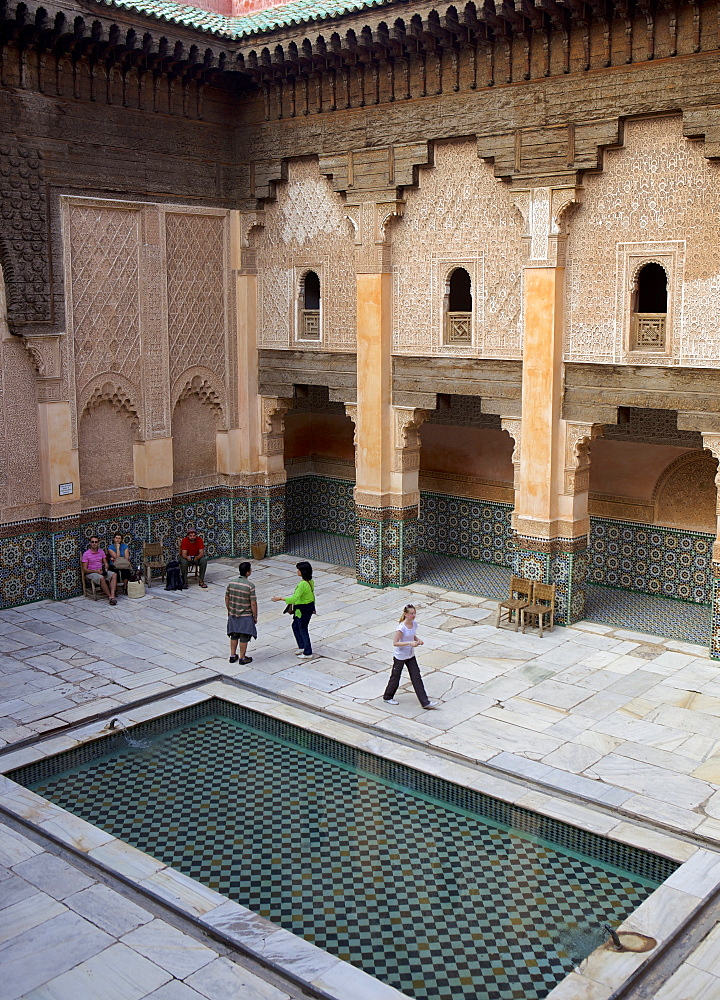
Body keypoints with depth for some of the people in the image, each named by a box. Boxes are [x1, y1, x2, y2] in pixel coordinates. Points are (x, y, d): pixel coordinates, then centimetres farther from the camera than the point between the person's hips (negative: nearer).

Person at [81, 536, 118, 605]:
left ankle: (112, 596, -37)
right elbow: (84, 569, -8)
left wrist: (106, 568, -8)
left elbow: (105, 563, 16)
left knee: (114, 575, -24)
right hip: (91, 573, -5)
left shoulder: (101, 551, 11)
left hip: (101, 571, 5)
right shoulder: (86, 554, -5)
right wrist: (96, 571, -19)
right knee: (101, 578, -37)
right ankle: (110, 596, -28)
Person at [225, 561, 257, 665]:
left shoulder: (231, 583, -5)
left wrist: (229, 611, 19)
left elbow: (226, 598, 5)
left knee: (234, 636, 19)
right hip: (245, 616, -5)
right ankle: (242, 658, 17)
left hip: (233, 614, 5)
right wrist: (255, 617, -5)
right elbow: (253, 603, -18)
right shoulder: (250, 586, -20)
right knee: (244, 637, 8)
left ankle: (232, 656, 27)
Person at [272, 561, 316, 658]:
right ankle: (302, 647, 33)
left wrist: (280, 598, -23)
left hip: (303, 610, -9)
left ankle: (308, 653, 19)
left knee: (303, 630, 7)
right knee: (295, 626, 23)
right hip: (309, 607, 9)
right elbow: (311, 595, 13)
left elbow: (294, 598, -30)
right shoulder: (310, 581, 0)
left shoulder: (302, 584, -29)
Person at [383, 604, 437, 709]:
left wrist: (418, 640, -5)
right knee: (395, 677, 10)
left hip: (410, 655, 7)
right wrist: (410, 643, -30)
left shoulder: (414, 624, -2)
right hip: (400, 656, -6)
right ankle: (387, 697, 32)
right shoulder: (402, 628, -24)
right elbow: (395, 643, -24)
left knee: (417, 678, 5)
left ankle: (425, 702, 6)